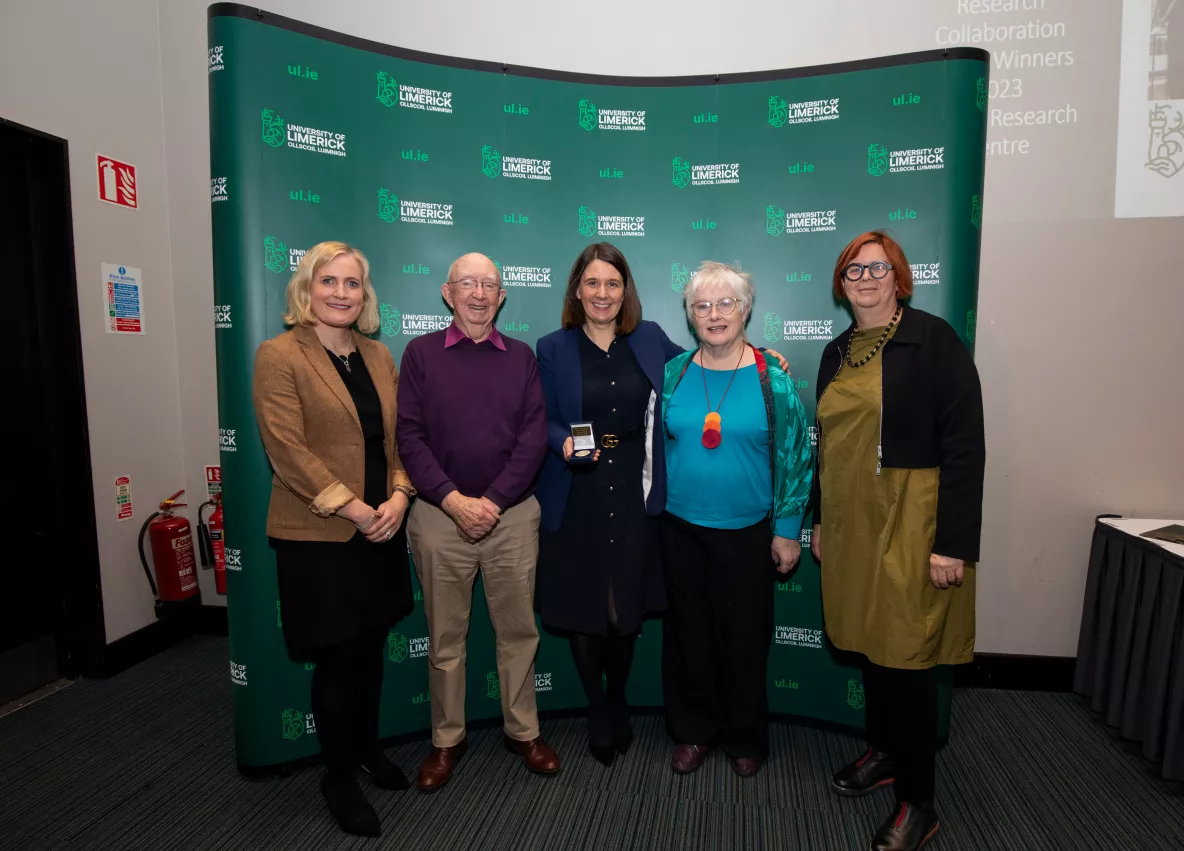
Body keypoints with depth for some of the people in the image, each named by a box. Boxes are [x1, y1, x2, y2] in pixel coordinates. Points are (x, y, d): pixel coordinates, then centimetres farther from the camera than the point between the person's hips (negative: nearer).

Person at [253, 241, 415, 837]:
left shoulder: (379, 357, 10)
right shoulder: (280, 355, -8)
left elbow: (400, 435, 9)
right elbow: (288, 449, -16)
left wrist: (398, 496, -7)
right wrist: (353, 509, -17)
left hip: (380, 530, 6)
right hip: (318, 537, -5)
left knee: (370, 647, 17)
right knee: (337, 656, 6)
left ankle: (367, 746, 38)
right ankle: (339, 775, 27)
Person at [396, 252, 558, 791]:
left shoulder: (522, 357, 6)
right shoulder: (421, 353, 3)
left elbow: (534, 437, -2)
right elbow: (409, 435, -5)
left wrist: (493, 500, -11)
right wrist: (454, 500, -14)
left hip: (512, 514, 1)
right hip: (440, 513, -1)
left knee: (518, 630, 11)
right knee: (445, 636, 11)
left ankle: (523, 731, 30)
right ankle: (447, 739, 30)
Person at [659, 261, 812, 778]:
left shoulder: (772, 379, -6)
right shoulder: (673, 375, 0)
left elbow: (796, 456, -3)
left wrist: (787, 530, -4)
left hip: (747, 532, -2)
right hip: (681, 528, 2)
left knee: (744, 637, 11)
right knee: (688, 632, 13)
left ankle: (745, 738, 34)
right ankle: (694, 731, 35)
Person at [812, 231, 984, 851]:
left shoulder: (933, 339, -9)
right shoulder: (837, 352, 10)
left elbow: (963, 445, -14)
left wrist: (954, 544, -17)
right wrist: (821, 521, 16)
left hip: (910, 525, -6)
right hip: (850, 524, 6)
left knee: (905, 654, 2)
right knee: (870, 643, 16)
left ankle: (917, 801, 21)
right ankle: (884, 752, 38)